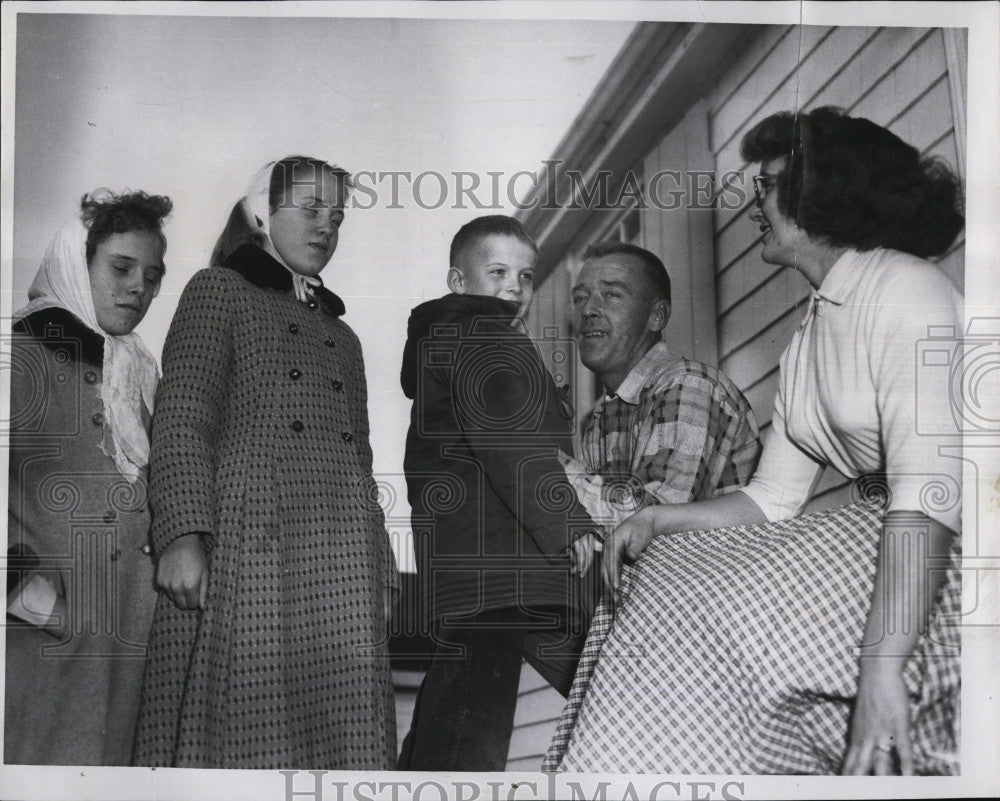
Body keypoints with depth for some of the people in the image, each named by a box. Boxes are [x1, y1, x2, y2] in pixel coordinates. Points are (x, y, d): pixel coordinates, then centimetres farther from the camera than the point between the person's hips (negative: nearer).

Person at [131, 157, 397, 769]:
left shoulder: (342, 336, 29)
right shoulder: (219, 290, 11)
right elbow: (182, 420, -2)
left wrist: (380, 576, 16)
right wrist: (182, 535, -16)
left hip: (341, 567, 5)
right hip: (245, 550, -5)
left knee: (338, 735, -3)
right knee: (245, 735, -9)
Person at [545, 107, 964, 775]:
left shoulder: (905, 287, -12)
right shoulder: (807, 343, 17)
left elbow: (928, 486, -24)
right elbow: (771, 500, 15)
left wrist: (883, 666, -31)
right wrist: (656, 520, -1)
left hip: (944, 548, -8)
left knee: (719, 615, -20)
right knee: (673, 567, -4)